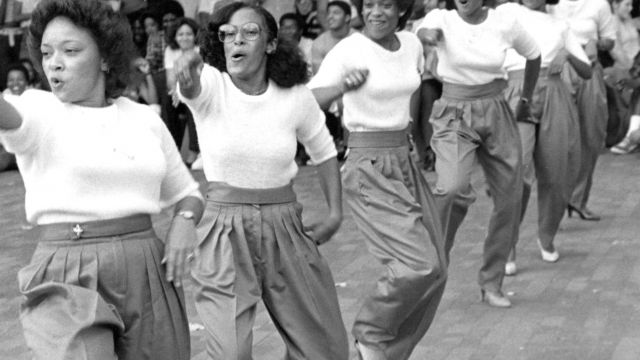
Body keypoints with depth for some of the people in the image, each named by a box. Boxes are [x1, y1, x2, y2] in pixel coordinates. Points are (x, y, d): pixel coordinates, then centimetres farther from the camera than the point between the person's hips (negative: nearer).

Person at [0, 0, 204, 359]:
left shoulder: (145, 118, 10)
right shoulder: (39, 111, -1)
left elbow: (187, 192, 20)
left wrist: (185, 220, -2)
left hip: (149, 272, 4)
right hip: (68, 280, -4)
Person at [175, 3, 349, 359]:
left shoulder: (296, 96, -3)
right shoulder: (210, 85, -9)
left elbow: (324, 152, 13)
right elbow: (190, 87, -34)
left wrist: (336, 213, 6)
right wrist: (187, 74, -58)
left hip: (284, 225, 3)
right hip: (225, 229, -2)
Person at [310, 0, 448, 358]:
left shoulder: (412, 44, 6)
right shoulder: (348, 51, -12)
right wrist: (343, 86, -32)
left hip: (405, 161, 7)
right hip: (369, 167, -7)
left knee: (435, 270, 4)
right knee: (419, 265, -17)